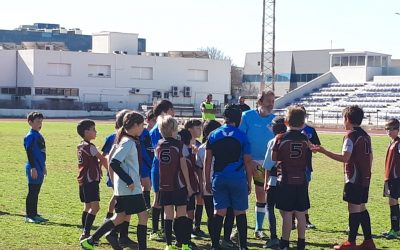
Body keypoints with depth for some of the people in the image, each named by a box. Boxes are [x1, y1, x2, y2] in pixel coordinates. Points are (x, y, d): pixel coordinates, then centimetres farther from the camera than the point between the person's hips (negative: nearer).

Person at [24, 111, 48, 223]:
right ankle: (29, 216, 1)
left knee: (36, 192, 13)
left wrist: (43, 166, 24)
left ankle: (34, 214, 20)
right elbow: (29, 152, -18)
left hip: (40, 168, 9)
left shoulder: (39, 135, 14)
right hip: (34, 168, -9)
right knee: (32, 192, -4)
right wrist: (33, 168, -21)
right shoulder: (30, 136, -13)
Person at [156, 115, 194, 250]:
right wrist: (188, 185, -4)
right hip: (179, 185, -4)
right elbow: (183, 166, -9)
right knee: (181, 214, 0)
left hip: (164, 186, 4)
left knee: (168, 215, 6)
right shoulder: (178, 144, -9)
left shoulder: (159, 145, 4)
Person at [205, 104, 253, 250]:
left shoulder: (213, 135, 5)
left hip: (219, 178, 2)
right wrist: (249, 182, 8)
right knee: (240, 213, 5)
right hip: (238, 178, -2)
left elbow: (208, 160, 4)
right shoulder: (242, 136, -1)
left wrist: (207, 181, 11)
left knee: (219, 212, 6)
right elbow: (247, 162, -1)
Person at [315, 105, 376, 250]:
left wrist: (324, 151, -19)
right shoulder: (365, 135, 13)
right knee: (362, 208, 13)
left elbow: (344, 158, -21)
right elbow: (370, 157, 17)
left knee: (354, 208, -4)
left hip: (354, 179, -8)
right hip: (365, 178, 8)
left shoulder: (351, 135, -13)